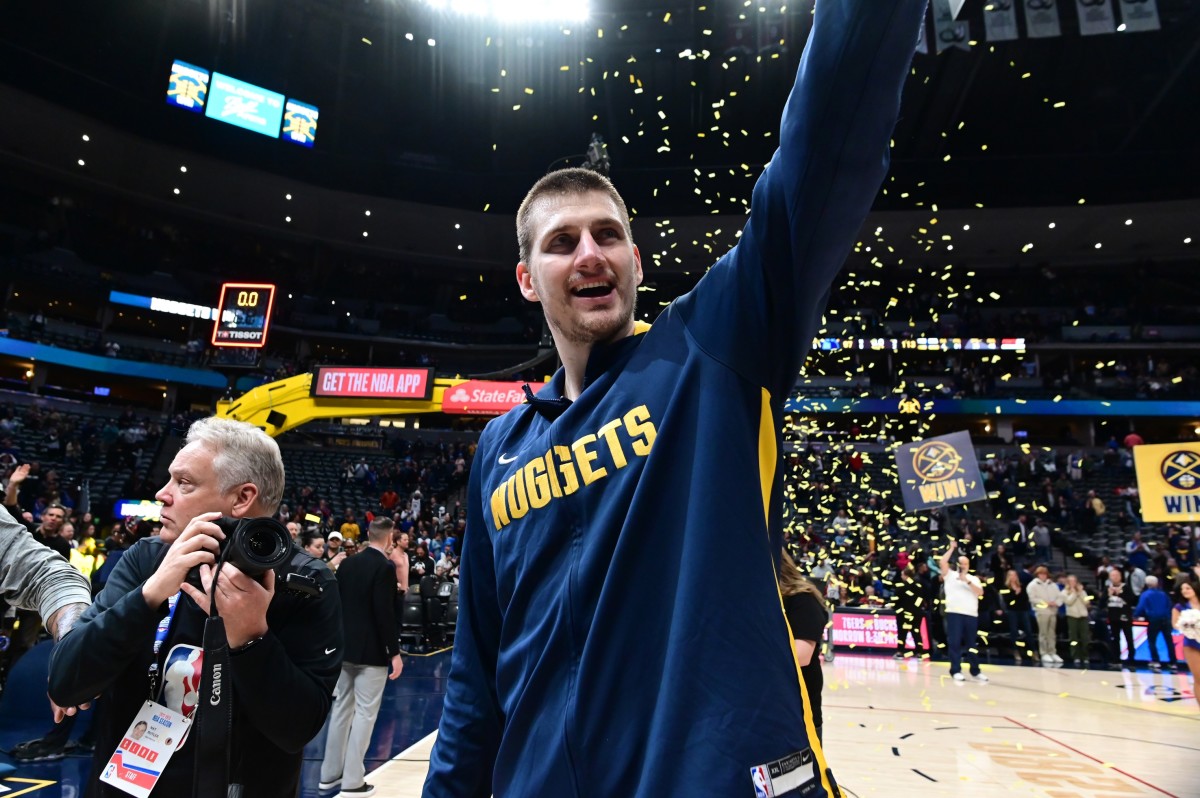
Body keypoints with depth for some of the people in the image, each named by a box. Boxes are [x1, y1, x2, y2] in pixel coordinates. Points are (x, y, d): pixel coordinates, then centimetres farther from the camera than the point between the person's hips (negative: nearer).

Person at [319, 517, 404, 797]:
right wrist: (394, 652, -14)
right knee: (364, 714, 1)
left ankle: (330, 773, 26)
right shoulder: (384, 567, -16)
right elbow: (385, 613, -20)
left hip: (344, 648, 7)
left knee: (341, 710, 17)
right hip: (371, 651, -7)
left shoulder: (347, 564, 5)